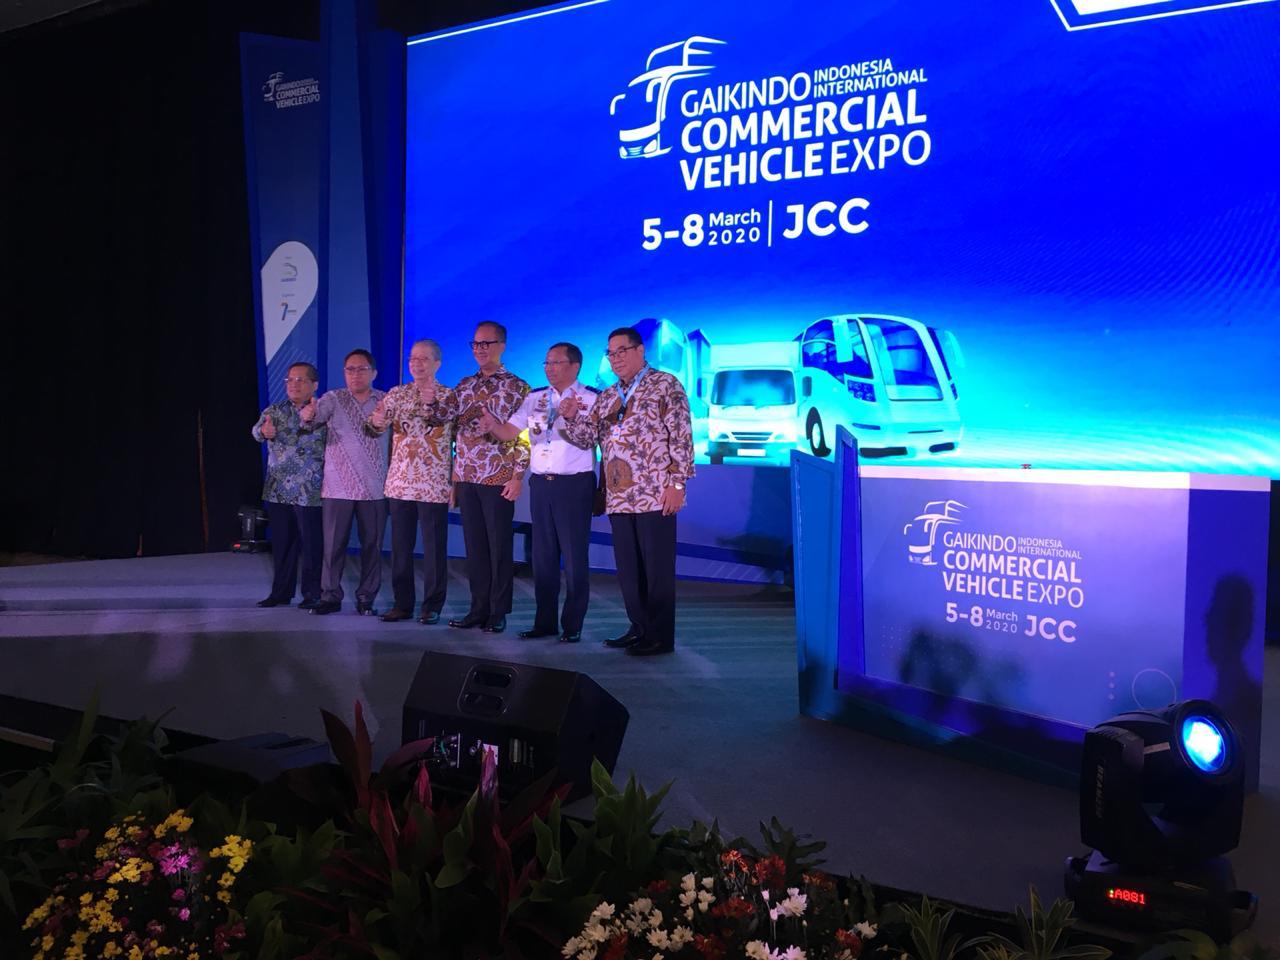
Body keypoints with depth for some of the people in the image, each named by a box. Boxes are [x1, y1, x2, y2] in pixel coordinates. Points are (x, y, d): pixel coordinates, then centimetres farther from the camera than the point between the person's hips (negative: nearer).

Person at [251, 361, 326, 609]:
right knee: (281, 542, 10)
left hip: (310, 492, -4)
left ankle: (312, 593, 10)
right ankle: (281, 592, 21)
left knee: (312, 544, -1)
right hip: (278, 490, 4)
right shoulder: (274, 411, 8)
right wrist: (264, 431, -34)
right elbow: (257, 430, -10)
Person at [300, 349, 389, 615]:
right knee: (333, 545, 3)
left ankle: (366, 598, 16)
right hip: (337, 487, -1)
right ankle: (330, 596, 14)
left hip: (374, 488, 1)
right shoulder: (333, 399, 2)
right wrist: (308, 415, -36)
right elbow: (316, 414, -14)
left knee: (372, 545, 5)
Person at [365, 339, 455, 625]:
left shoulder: (450, 397, 1)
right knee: (400, 545, 7)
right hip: (400, 483, 3)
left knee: (434, 546, 1)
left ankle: (432, 606, 11)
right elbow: (375, 427, 3)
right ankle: (402, 603, 17)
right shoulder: (396, 394, 9)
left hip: (434, 486, -3)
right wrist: (376, 422, -18)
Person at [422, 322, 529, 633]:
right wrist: (432, 398, -13)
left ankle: (498, 612, 8)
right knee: (474, 545, 9)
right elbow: (442, 417, 7)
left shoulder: (516, 387, -2)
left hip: (498, 479, -5)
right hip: (466, 478, 5)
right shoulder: (465, 385, 14)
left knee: (498, 546, 1)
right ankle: (479, 608, 16)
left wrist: (517, 476, -12)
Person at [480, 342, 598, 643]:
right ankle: (545, 621, 19)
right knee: (543, 555, 10)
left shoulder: (591, 399, -4)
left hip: (574, 485, -5)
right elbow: (510, 432, 5)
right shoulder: (535, 398, 11)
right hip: (540, 483, 5)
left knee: (574, 556, 0)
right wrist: (492, 424, -14)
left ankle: (573, 625, 8)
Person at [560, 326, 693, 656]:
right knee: (628, 568, 10)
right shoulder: (607, 397, 19)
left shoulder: (665, 385, 0)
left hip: (655, 495, -6)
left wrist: (677, 482, -14)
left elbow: (681, 435, -6)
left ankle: (661, 637, 5)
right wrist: (571, 417, -4)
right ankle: (639, 629, 21)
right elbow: (586, 437, 17)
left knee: (657, 567, -3)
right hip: (619, 497, 7)